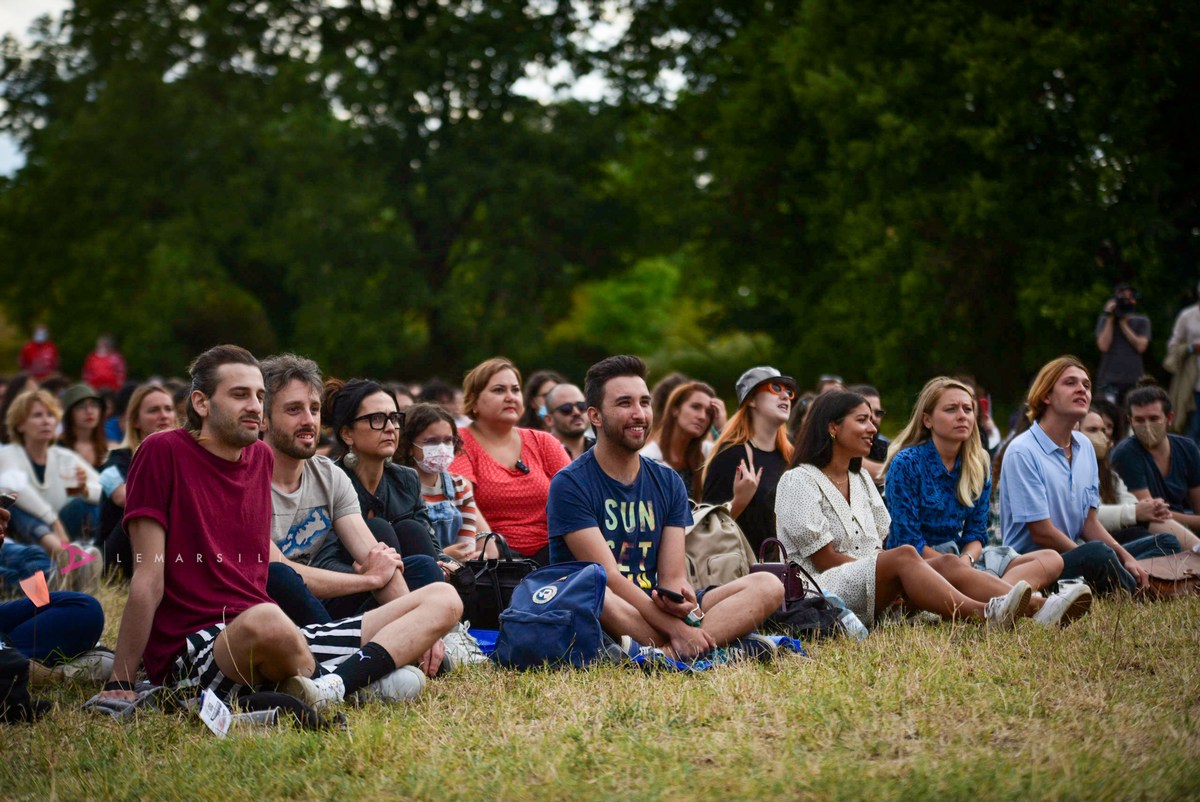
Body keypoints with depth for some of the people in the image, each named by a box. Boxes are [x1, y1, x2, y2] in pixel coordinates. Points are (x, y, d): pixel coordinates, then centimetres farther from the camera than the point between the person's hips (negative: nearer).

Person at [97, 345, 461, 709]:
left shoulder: (262, 457, 16)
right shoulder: (163, 452, -4)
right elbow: (148, 580, -7)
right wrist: (120, 684, -10)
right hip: (192, 651, -8)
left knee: (443, 599, -3)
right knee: (266, 621, -44)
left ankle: (325, 687, -27)